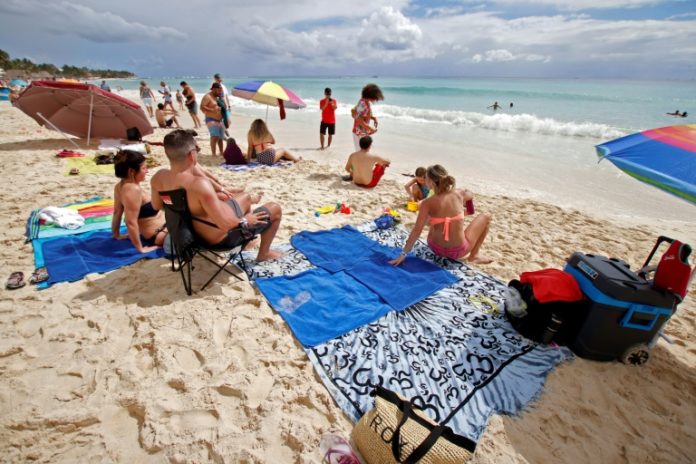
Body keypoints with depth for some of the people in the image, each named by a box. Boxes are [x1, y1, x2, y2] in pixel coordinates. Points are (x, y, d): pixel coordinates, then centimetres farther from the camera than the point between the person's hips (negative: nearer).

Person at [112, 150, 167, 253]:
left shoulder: (121, 186, 0)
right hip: (158, 235, -10)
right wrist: (140, 248, -23)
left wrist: (117, 235, 18)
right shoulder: (133, 189, -28)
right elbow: (131, 222, -29)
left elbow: (117, 213, 8)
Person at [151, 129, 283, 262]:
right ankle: (263, 254, 21)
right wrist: (244, 221, -18)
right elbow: (225, 224, -38)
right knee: (275, 209, 4)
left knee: (246, 197, 30)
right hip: (225, 237, -9)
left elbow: (157, 205, 8)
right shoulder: (199, 184, -39)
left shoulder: (158, 177, -12)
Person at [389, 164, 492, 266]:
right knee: (486, 216, 18)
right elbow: (471, 195, 19)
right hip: (458, 251, 0)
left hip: (437, 250, 1)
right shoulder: (458, 194, -6)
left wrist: (403, 253, -12)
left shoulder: (427, 203, -13)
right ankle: (474, 255, 18)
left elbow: (417, 230, -15)